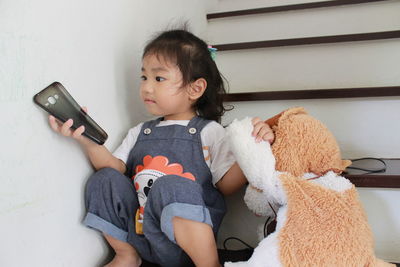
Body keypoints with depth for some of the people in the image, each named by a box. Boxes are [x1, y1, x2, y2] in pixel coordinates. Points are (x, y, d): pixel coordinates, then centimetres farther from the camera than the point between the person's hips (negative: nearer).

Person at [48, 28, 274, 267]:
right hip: (139, 235, 6)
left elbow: (227, 184, -4)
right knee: (105, 179, -8)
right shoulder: (140, 132, 18)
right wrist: (87, 140, -10)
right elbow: (116, 167, 5)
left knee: (172, 185, -33)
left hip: (187, 238, -5)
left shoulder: (208, 131, 2)